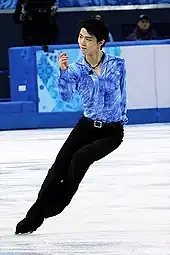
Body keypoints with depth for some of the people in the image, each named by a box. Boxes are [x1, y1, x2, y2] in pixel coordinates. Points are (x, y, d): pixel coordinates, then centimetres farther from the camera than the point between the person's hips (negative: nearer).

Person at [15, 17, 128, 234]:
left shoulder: (117, 64, -11)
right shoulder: (76, 68, -7)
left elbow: (122, 93, 5)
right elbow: (66, 95, -23)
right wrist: (63, 72, -38)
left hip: (112, 131, -3)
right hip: (86, 127, 3)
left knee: (80, 158, -23)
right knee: (59, 166, -8)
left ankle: (53, 207, -6)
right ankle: (35, 215, -3)